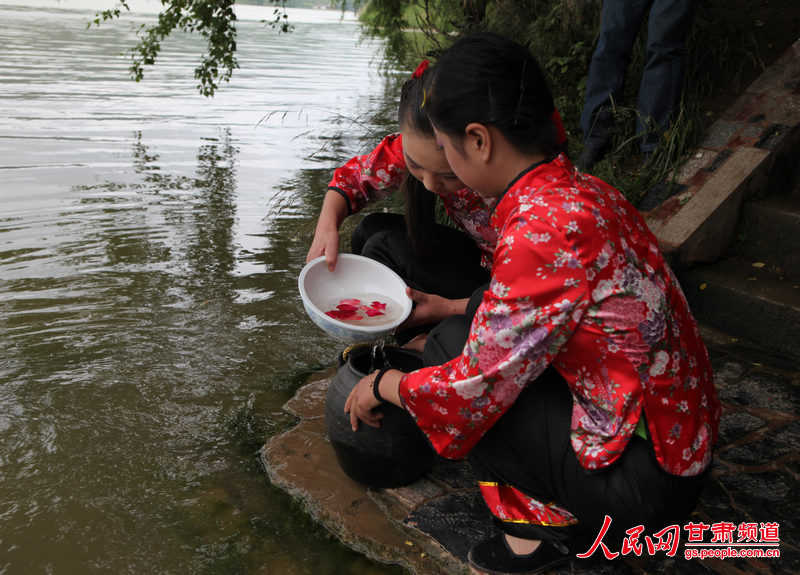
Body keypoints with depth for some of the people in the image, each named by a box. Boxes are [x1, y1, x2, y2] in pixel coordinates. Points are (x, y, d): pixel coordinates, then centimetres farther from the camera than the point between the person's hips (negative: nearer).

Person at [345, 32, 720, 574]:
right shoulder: (583, 189, -1)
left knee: (450, 352, -8)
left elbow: (472, 390, -19)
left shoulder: (543, 231, -29)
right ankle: (571, 507, 15)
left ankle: (553, 521, 7)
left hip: (646, 485, -8)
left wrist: (384, 384, -1)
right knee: (467, 331, 10)